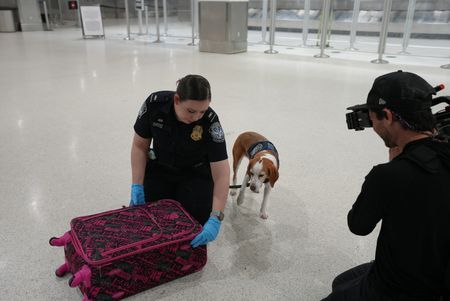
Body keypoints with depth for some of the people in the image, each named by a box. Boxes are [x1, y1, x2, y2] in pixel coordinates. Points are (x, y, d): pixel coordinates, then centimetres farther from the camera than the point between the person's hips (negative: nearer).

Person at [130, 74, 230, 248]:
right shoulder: (155, 103, -26)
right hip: (160, 169, 2)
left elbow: (222, 174, -32)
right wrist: (137, 186, -18)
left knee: (196, 218, -18)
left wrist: (216, 218, -40)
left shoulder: (210, 122, -31)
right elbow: (140, 146, -12)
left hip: (195, 173, -1)